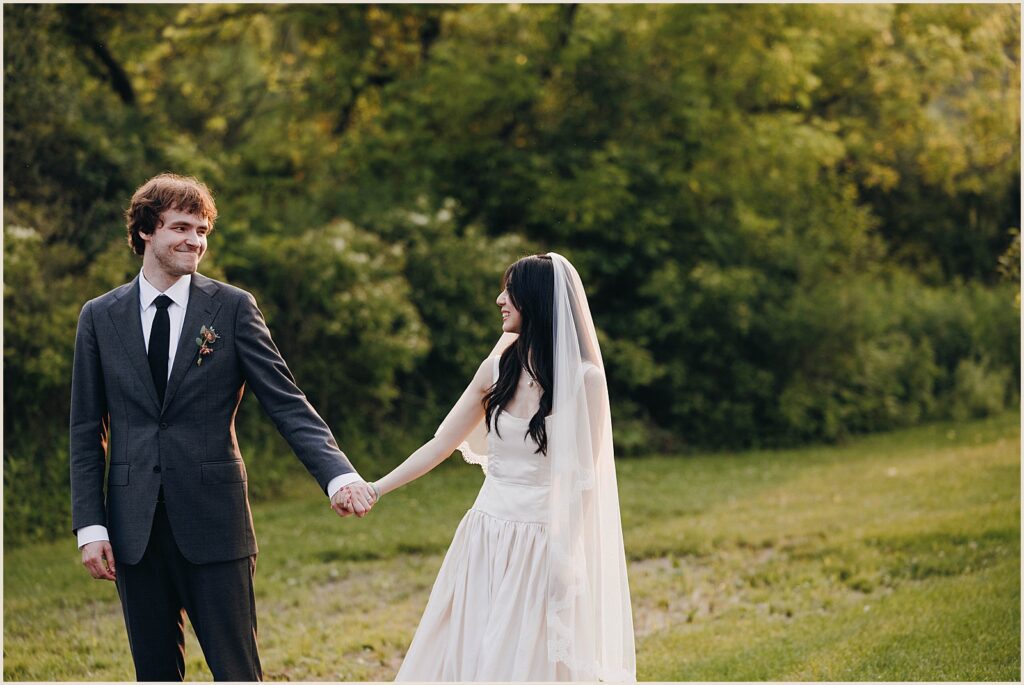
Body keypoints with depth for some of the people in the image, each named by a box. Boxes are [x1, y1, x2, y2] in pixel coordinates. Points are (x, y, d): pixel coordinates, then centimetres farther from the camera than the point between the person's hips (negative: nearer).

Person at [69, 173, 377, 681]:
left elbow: (287, 404, -6)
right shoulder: (100, 317, 6)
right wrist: (90, 526, 0)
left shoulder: (233, 308, 0)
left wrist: (338, 473, -21)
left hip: (213, 523, -2)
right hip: (134, 529, 2)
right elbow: (87, 431, 8)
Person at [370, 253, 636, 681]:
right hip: (485, 538, 5)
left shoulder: (582, 378, -9)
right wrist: (375, 489, 1)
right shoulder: (498, 369, 5)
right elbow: (441, 444, 8)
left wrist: (562, 557, -14)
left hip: (539, 545, -5)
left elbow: (582, 477, -8)